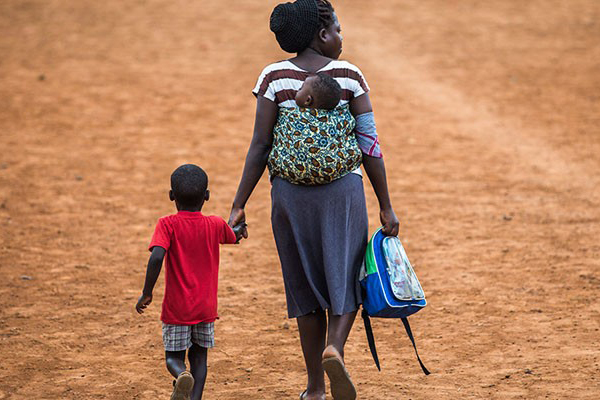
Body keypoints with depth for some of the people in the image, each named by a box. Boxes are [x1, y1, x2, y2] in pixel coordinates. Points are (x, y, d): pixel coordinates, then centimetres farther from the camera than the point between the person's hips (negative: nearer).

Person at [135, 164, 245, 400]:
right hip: (206, 307, 2)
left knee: (173, 357, 7)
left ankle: (182, 376, -25)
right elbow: (234, 236, 23)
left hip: (176, 308, -2)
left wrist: (147, 293, -15)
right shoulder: (215, 225, 0)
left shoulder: (167, 225, -10)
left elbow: (157, 257, -24)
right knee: (198, 356, 15)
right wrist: (238, 229, 47)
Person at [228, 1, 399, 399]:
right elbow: (370, 145, -5)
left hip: (291, 193, 2)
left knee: (307, 287, 12)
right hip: (342, 188, -2)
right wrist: (386, 206, 1)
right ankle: (334, 348, -21)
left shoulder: (274, 78, -3)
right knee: (344, 278, 9)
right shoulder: (350, 75, -5)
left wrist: (239, 205, -2)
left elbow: (260, 146, -6)